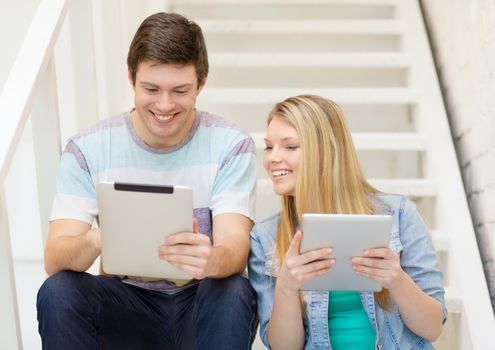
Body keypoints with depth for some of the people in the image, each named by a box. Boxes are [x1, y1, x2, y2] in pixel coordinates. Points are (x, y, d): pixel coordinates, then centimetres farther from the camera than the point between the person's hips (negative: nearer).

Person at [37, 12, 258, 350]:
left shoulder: (230, 145, -8)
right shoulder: (87, 149, -6)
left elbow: (235, 249, -19)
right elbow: (54, 259, -15)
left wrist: (210, 261, -46)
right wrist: (92, 243, -41)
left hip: (201, 304, -1)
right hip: (126, 305, 1)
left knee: (233, 293, -33)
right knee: (57, 292, -28)